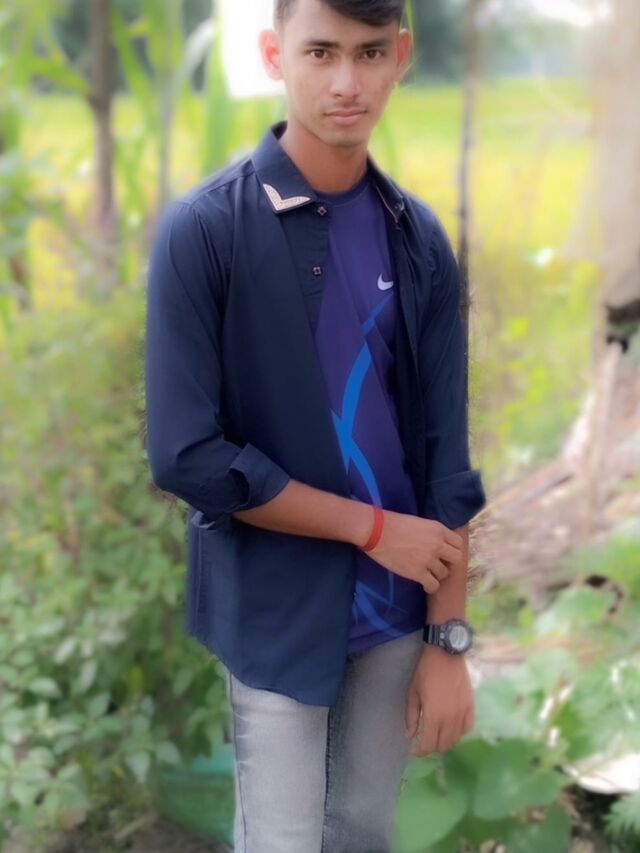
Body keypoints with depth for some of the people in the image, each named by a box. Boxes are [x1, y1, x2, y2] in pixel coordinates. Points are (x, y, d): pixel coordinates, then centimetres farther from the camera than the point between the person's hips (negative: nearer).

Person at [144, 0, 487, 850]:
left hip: (393, 606, 4)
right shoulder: (202, 230, -14)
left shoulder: (419, 238, -1)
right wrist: (372, 526, -13)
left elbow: (446, 456, 0)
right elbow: (186, 455, -17)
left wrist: (448, 637, -2)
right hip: (275, 614, -4)